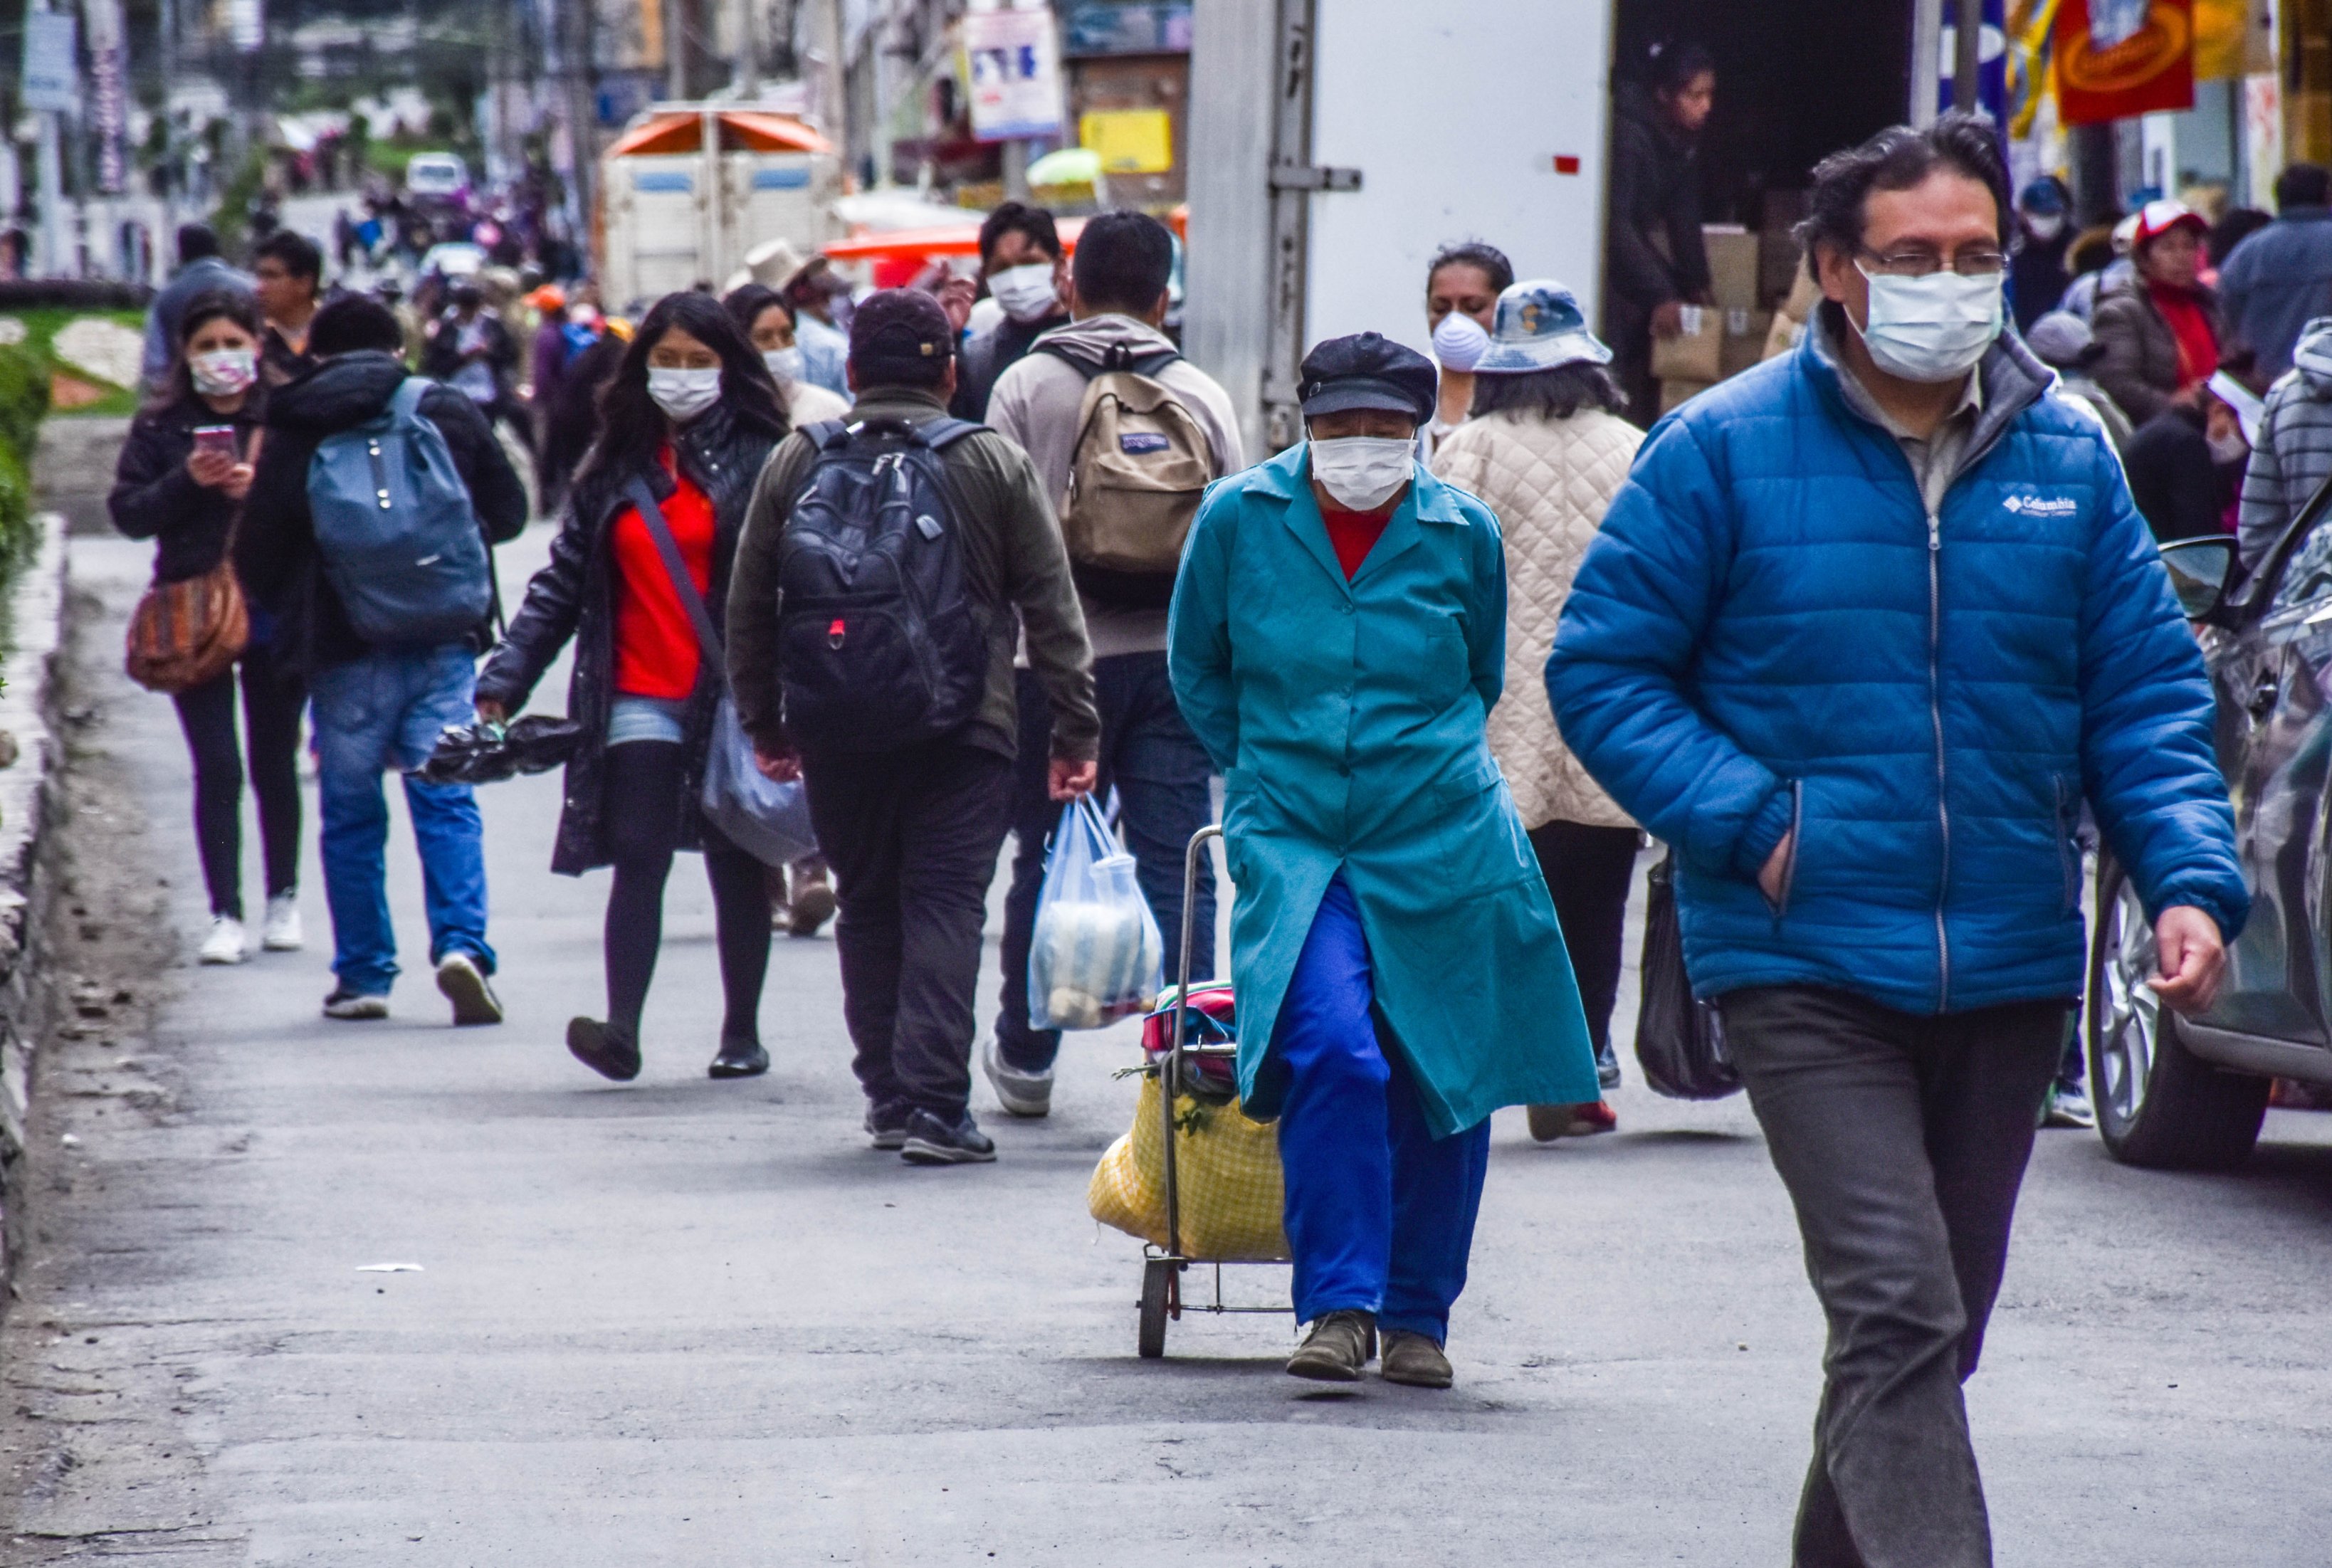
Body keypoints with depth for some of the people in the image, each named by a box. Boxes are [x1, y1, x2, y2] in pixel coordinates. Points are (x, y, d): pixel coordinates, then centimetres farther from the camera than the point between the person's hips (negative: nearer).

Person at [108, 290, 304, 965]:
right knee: (217, 767, -4)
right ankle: (224, 914, -1)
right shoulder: (160, 424, 5)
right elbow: (127, 512, 1)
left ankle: (284, 900, 24)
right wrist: (187, 481, -13)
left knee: (274, 762, 9)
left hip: (276, 610, 0)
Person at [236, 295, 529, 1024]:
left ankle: (364, 976, 11)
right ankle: (461, 944, -17)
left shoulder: (292, 433, -2)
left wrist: (291, 622, 18)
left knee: (351, 814, 9)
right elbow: (508, 513, 10)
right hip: (442, 642, 1)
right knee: (446, 799, 2)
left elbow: (257, 556, 0)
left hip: (346, 653, -1)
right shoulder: (450, 412, 3)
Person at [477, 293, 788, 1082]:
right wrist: (503, 681, 3)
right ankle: (622, 1028, -19)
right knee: (638, 860, -10)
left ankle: (742, 1032, 19)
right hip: (642, 700, 2)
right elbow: (563, 581, 11)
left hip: (734, 697, -2)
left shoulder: (762, 459, -1)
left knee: (736, 866, 8)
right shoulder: (614, 466, 10)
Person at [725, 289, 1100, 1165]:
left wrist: (763, 724, 20)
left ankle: (888, 1092, 18)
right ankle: (934, 1101, -12)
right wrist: (1075, 731, 4)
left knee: (867, 906, 14)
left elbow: (749, 607, 10)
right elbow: (1051, 607, 0)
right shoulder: (995, 465, 1)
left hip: (837, 732, 2)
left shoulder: (796, 464, 5)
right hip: (962, 731, -2)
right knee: (947, 904, -3)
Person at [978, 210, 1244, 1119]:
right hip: (1172, 658, 1)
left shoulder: (1027, 386, -1)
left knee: (1045, 859, 12)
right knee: (1176, 865, 0)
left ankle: (1025, 1059, 24)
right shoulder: (1201, 396, 4)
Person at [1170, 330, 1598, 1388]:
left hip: (1445, 844, 1)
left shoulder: (1462, 534, 0)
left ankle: (1417, 1316, 21)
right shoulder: (1239, 519, -2)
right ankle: (1339, 1304, -15)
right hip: (1293, 846, -1)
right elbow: (1198, 668, 14)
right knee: (1330, 1052, -21)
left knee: (1441, 1084, 6)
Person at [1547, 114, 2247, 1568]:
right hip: (1806, 963, -4)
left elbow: (2149, 695, 8)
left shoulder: (2067, 453, 6)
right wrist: (1751, 822, -12)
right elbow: (1602, 670, 0)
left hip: (2009, 968, 4)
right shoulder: (1725, 450, -4)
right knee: (1899, 1312, -17)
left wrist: (2190, 879, -7)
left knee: (1932, 1327, 15)